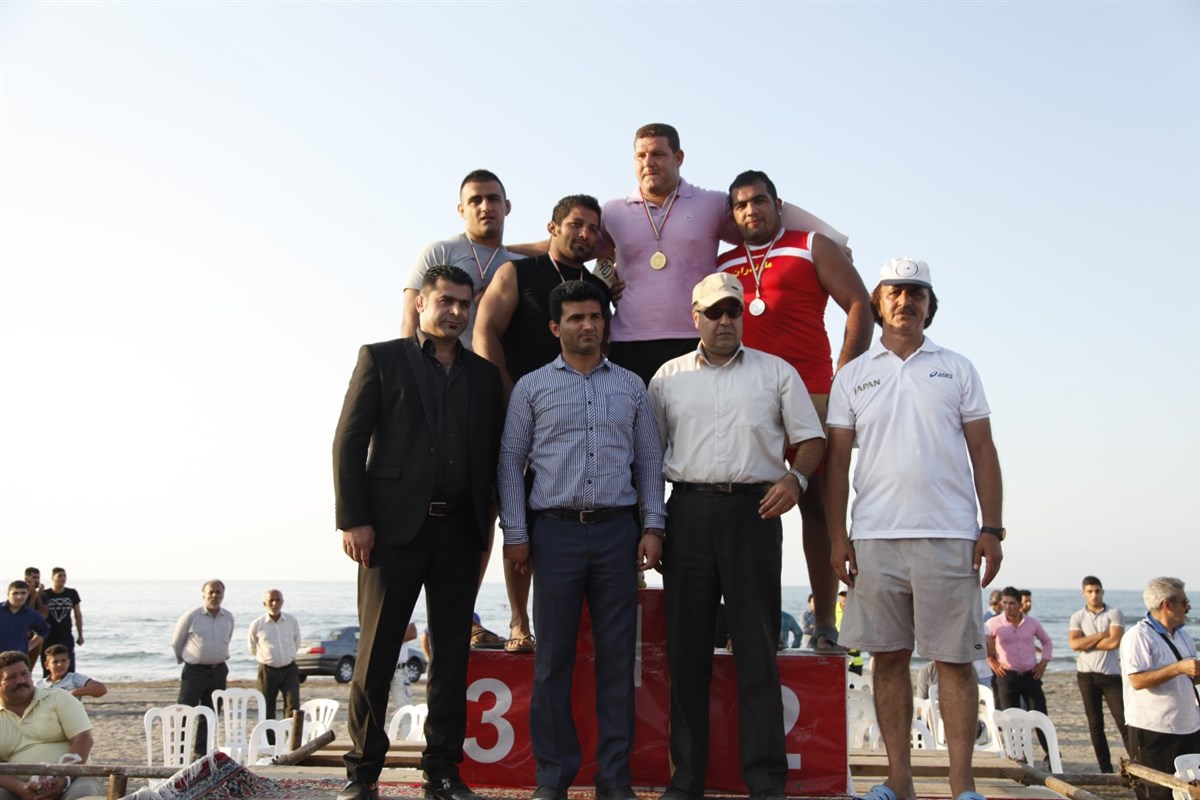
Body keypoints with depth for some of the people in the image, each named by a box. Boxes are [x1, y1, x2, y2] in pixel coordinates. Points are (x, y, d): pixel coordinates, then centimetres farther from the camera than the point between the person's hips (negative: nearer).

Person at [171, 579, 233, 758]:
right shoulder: (190, 617, -8)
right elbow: (176, 643, 5)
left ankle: (201, 752, 19)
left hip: (218, 671, 4)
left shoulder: (229, 618, 4)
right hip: (194, 670, -4)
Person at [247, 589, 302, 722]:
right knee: (267, 711, 8)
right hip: (267, 671, 0)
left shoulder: (292, 621, -2)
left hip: (289, 670, 1)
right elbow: (252, 649, 11)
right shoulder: (257, 625, -7)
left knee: (293, 707, -10)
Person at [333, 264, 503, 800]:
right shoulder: (381, 359, 6)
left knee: (453, 654, 7)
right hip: (395, 526, -3)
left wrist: (486, 522, 1)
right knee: (376, 653, 2)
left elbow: (491, 453, 12)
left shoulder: (484, 374, 15)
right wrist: (353, 520, -9)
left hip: (460, 532, 3)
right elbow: (348, 442, -1)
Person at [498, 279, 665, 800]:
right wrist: (515, 533, -2)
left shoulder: (630, 386, 12)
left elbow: (649, 460, 11)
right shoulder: (531, 387, 7)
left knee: (617, 655, 4)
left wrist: (652, 527, 3)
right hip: (555, 529, -1)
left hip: (618, 530, 2)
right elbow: (511, 461, 5)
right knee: (553, 656, 3)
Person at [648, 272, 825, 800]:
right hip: (689, 512, 1)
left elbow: (812, 439, 11)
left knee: (757, 646, -1)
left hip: (754, 510, -1)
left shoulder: (777, 372, 11)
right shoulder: (669, 377, 13)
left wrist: (796, 478, -9)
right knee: (686, 645, 4)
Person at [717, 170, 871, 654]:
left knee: (818, 508, -3)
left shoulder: (812, 248, 9)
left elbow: (860, 306, 2)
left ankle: (825, 624, 2)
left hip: (809, 399, -3)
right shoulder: (721, 266, 18)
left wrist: (843, 378, -7)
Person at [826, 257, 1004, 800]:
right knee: (889, 657, 4)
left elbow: (983, 452, 8)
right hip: (876, 537, 1)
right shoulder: (853, 375, 11)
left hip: (950, 536, 0)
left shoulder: (957, 369, 11)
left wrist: (992, 529, 0)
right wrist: (837, 536, 1)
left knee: (955, 657, 0)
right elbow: (837, 459, 9)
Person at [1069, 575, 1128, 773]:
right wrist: (1101, 635, -11)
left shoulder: (1114, 613, -1)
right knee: (1095, 723, 7)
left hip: (1111, 674, -3)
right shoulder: (1077, 617, 6)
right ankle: (1105, 768, 14)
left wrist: (1086, 643, -6)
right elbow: (1074, 644, -9)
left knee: (1123, 721, -8)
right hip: (1086, 675, 3)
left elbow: (1115, 642, -14)